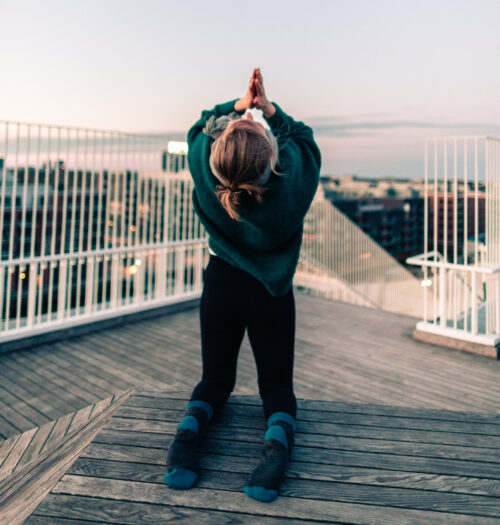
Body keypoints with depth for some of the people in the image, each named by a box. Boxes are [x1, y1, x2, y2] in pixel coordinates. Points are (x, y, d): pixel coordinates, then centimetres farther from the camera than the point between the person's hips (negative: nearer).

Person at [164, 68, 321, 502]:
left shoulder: (206, 167, -19)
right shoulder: (291, 173, -22)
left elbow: (200, 128, 6)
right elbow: (303, 136, 3)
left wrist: (238, 104, 1)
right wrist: (269, 107, -1)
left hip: (221, 283, 2)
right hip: (273, 292, -1)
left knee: (216, 378, 19)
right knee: (277, 384, 13)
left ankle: (191, 425, -11)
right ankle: (278, 437, -18)